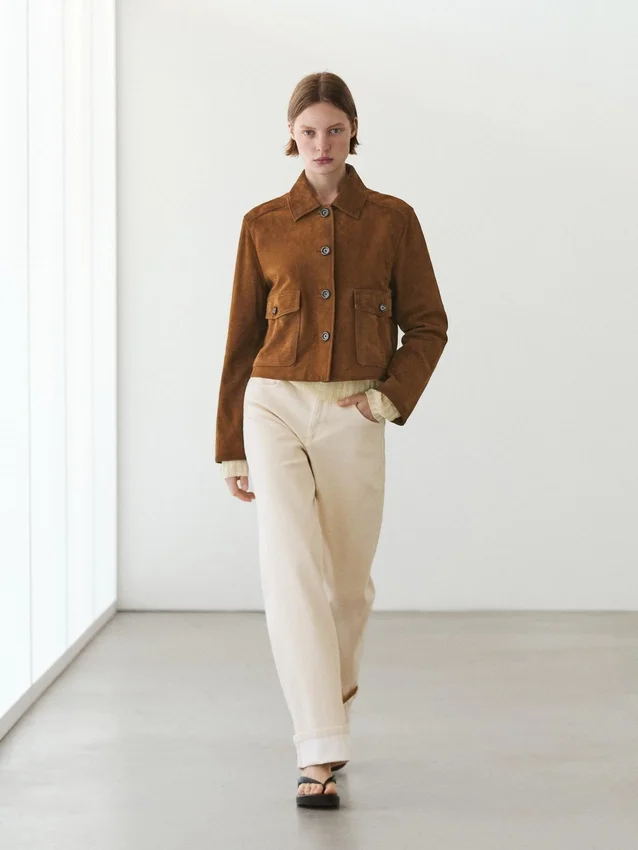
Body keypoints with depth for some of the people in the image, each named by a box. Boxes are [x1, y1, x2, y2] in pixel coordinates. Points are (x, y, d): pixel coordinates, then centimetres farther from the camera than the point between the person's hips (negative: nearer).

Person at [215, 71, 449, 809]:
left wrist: (392, 395, -9)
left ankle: (333, 691, 42)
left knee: (347, 583, 10)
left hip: (353, 420, 1)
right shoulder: (263, 225, 4)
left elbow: (428, 324, 7)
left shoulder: (393, 220, 3)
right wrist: (230, 449, 9)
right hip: (275, 410, 0)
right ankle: (320, 756, -16)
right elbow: (243, 339, 8)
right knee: (292, 569, -16)